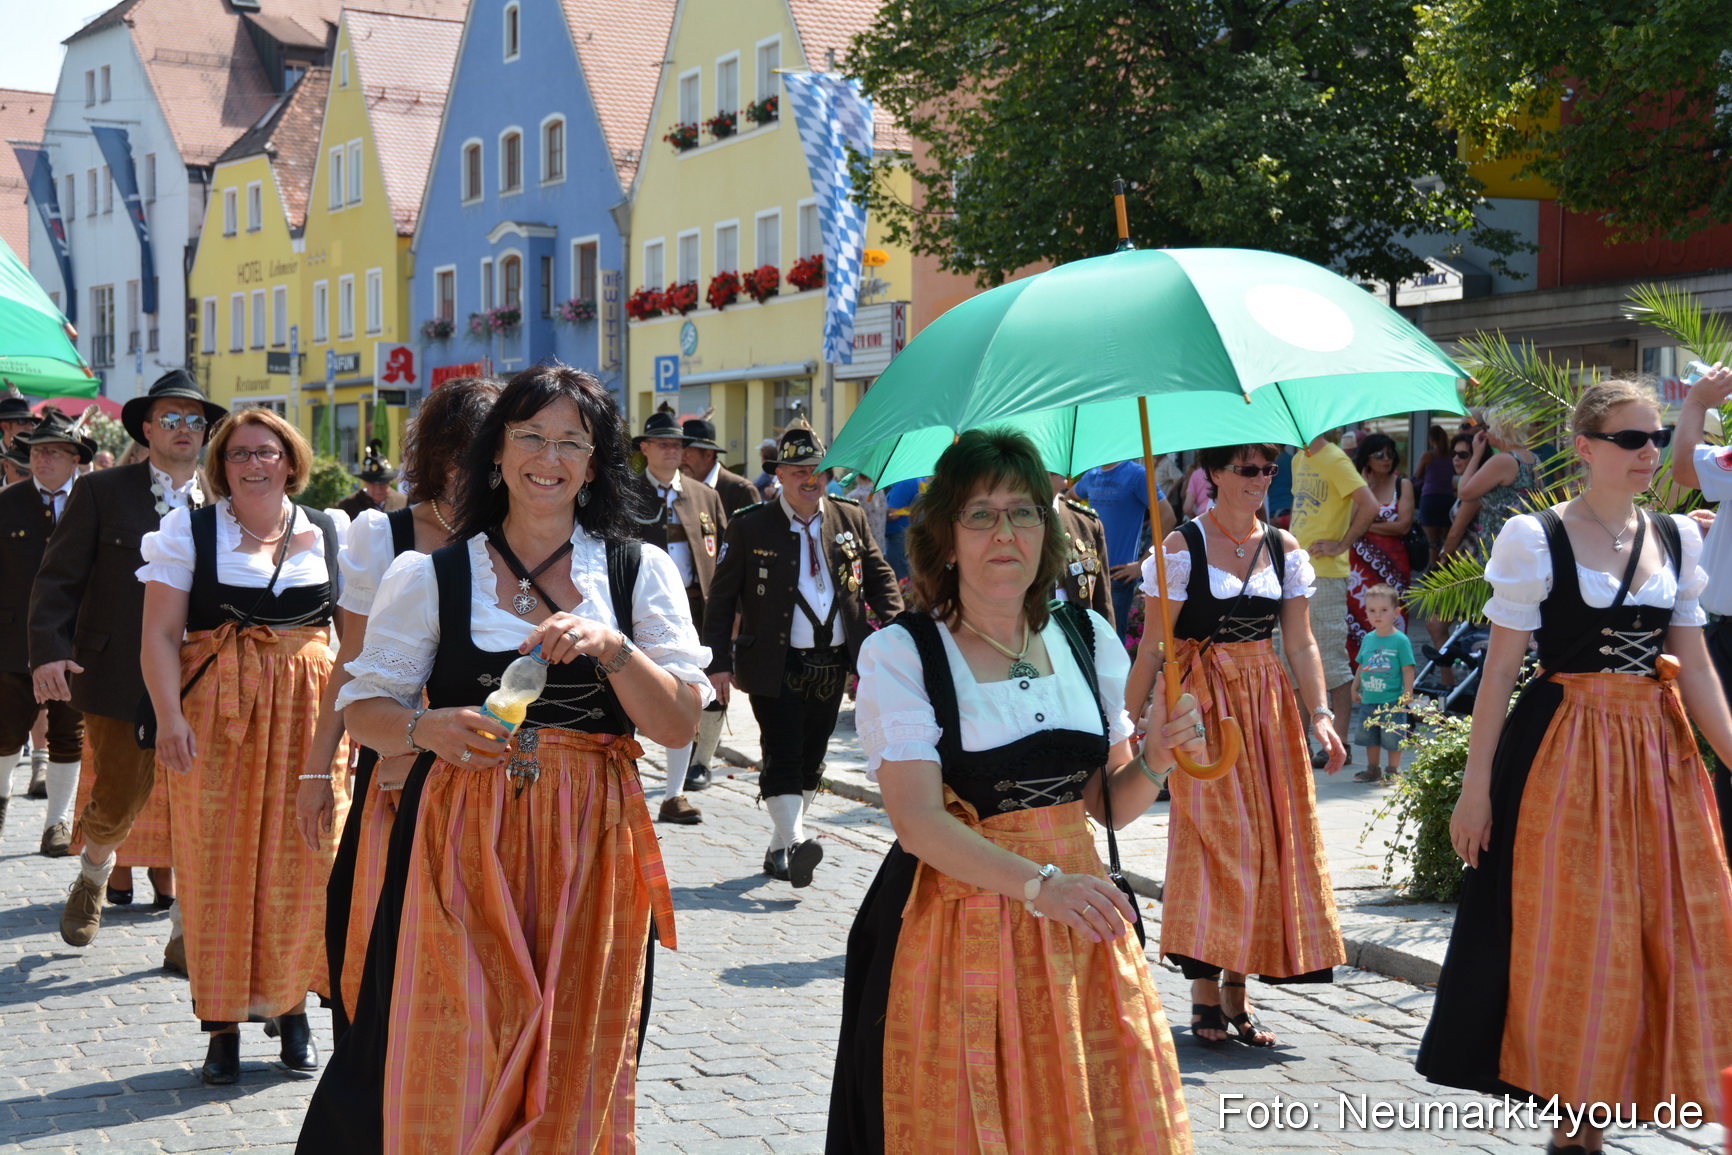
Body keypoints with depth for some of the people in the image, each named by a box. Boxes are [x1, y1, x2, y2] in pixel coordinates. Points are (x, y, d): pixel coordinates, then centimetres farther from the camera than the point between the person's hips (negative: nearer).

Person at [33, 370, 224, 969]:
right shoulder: (101, 492, 3)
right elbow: (58, 578, 0)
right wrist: (49, 650, -14)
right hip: (119, 678, -2)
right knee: (118, 801, 5)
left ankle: (188, 937, 11)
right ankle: (94, 875, 40)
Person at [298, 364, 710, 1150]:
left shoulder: (641, 572, 6)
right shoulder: (429, 577, 4)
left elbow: (680, 725, 0)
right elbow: (363, 709, 6)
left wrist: (612, 647, -16)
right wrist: (428, 729, -15)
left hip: (590, 850, 1)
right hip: (463, 847, -1)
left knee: (575, 1074, 7)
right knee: (443, 1066, -3)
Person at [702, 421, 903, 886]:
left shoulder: (851, 519, 6)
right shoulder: (749, 526, -4)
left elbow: (879, 577, 13)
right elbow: (722, 596, -1)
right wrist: (719, 660, -7)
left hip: (833, 663, 4)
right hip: (776, 664, -4)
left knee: (811, 759, 11)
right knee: (783, 757, -12)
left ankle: (779, 849, 23)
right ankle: (793, 844, -15)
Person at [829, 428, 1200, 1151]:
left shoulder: (1089, 638, 7)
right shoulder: (898, 654, -6)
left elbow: (1107, 807, 13)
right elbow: (919, 823, -16)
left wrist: (1155, 762, -8)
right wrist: (1038, 885, -27)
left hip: (1079, 929, 4)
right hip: (958, 924, -4)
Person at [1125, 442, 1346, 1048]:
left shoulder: (1284, 548, 9)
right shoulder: (1182, 547, -5)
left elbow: (1300, 642, 8)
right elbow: (1151, 648, -5)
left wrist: (1319, 714, -4)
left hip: (1268, 704, 5)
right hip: (1202, 706, -5)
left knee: (1268, 840, 3)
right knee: (1214, 841, -8)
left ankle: (1235, 993, 14)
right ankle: (1205, 997, -1)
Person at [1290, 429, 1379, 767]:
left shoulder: (1335, 460, -11)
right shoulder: (1299, 460, 15)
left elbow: (1369, 506, -19)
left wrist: (1342, 545, -14)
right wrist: (1293, 547, 13)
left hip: (1326, 574, -9)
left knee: (1332, 662, -3)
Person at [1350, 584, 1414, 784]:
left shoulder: (1400, 640, -9)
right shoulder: (1367, 639, 7)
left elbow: (1407, 670, -9)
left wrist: (1406, 694, -12)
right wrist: (1355, 688, 16)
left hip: (1391, 701, -6)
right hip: (1368, 700, 6)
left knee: (1393, 738, 3)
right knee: (1369, 736, 14)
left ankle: (1393, 771, 16)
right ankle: (1373, 769, 27)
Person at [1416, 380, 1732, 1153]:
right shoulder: (1536, 538, -6)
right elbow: (1500, 669, -7)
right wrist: (1476, 784, -10)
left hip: (1660, 755, 5)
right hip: (1564, 752, -5)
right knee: (1570, 940, 0)